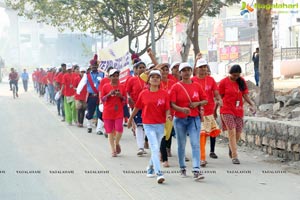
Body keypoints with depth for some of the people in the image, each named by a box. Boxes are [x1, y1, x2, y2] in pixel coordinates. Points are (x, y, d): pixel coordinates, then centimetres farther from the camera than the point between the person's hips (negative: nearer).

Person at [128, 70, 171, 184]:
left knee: (156, 149, 15)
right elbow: (137, 107, 11)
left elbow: (167, 109, -3)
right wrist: (130, 119, 20)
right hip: (148, 125, -2)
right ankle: (159, 174, -19)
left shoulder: (164, 94, -1)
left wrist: (168, 115, -25)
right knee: (155, 148, -14)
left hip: (160, 125, 2)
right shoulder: (144, 94, -1)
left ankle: (150, 169, 38)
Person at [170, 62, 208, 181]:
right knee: (181, 145, 9)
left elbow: (205, 100, 12)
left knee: (195, 144, -11)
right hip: (180, 119, -1)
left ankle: (196, 171, -16)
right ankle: (182, 168, 25)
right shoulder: (176, 87, -1)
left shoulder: (197, 86, 6)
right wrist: (182, 109, -27)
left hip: (194, 118, 1)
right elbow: (172, 104, -8)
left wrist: (197, 103, -8)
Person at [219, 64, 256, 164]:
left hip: (239, 111, 4)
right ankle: (234, 156, -10)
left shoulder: (242, 81, 9)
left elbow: (245, 95, 8)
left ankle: (231, 147, 38)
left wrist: (252, 104, -8)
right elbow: (219, 97, 3)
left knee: (238, 134, 6)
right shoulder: (224, 82, -3)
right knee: (232, 132, -14)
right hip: (227, 111, -4)